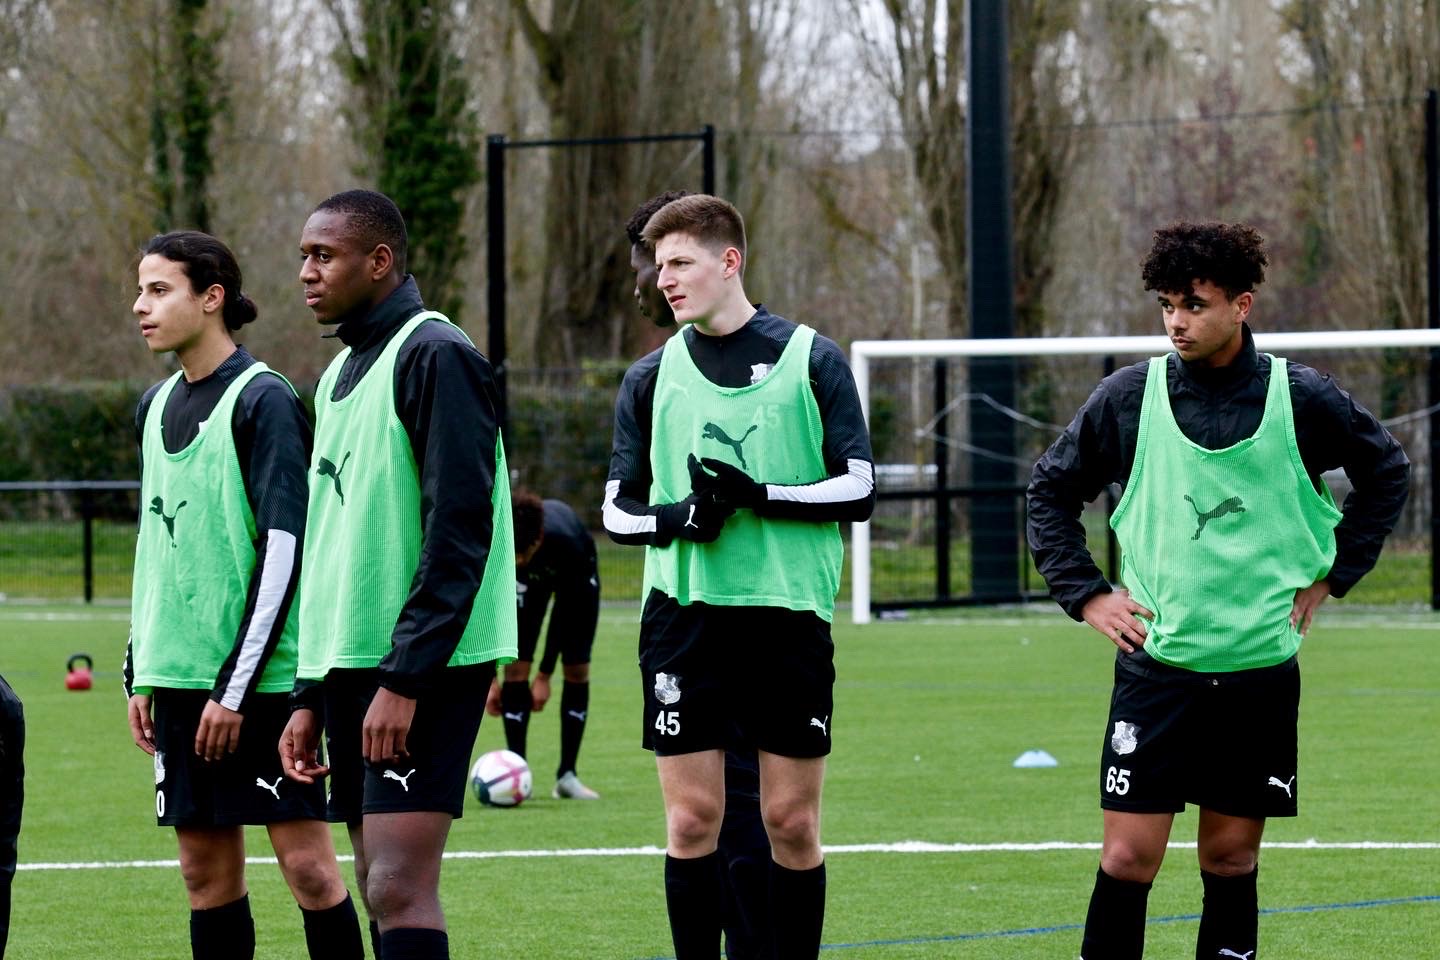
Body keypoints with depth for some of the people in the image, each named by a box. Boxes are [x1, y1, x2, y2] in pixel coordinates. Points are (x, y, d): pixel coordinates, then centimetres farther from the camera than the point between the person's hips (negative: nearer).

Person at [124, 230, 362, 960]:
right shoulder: (157, 406, 13)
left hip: (264, 679, -7)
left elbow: (286, 546, -14)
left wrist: (238, 685, -16)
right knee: (206, 868, 7)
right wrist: (139, 673, 16)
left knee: (306, 862, -7)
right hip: (179, 677, 7)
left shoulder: (262, 400, -9)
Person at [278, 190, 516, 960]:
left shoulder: (435, 356, -9)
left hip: (422, 670, -9)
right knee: (379, 892, 7)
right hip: (349, 666, 9)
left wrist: (404, 678, -21)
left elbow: (459, 532, -17)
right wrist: (310, 695, 18)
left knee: (398, 889, -15)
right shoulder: (340, 375, 19)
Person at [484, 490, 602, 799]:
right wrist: (490, 680, -21)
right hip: (526, 581, 1)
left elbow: (566, 611, -29)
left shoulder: (565, 542, -44)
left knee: (577, 668, -8)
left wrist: (544, 676, -23)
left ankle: (567, 775, 0)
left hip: (575, 575, -1)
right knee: (516, 667, -13)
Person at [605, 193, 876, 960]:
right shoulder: (651, 377, 9)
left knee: (792, 821, 1)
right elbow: (617, 508, 12)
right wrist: (676, 516, -10)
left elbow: (858, 489, 0)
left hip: (788, 615, -2)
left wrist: (762, 496, -14)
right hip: (684, 617, 2)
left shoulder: (811, 360, 2)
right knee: (691, 819, -1)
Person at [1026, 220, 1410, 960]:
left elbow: (1386, 472, 15)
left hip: (1262, 669, 1)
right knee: (1129, 855, -7)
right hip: (1157, 665, -1)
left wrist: (1332, 574, 10)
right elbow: (1050, 490, 11)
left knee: (1231, 857, 7)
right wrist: (1086, 594, 3)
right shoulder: (1129, 396, -2)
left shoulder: (1301, 398, -2)